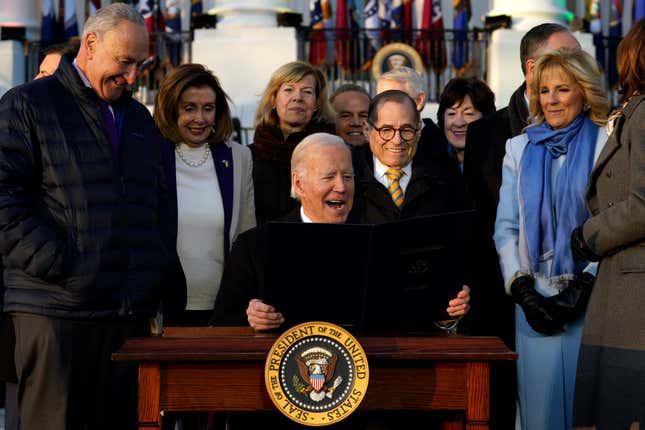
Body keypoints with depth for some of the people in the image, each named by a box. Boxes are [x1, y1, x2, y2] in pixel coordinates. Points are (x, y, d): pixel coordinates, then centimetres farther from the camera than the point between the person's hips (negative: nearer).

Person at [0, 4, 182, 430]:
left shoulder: (140, 119, 21)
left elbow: (160, 208, 23)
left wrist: (169, 293, 12)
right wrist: (57, 266, -15)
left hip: (132, 313, 6)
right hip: (57, 310, -6)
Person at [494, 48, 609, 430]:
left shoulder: (607, 146, 1)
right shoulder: (520, 148, 14)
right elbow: (506, 227, 11)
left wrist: (582, 290, -12)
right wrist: (522, 291, -2)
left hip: (590, 299, -3)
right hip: (535, 299, 3)